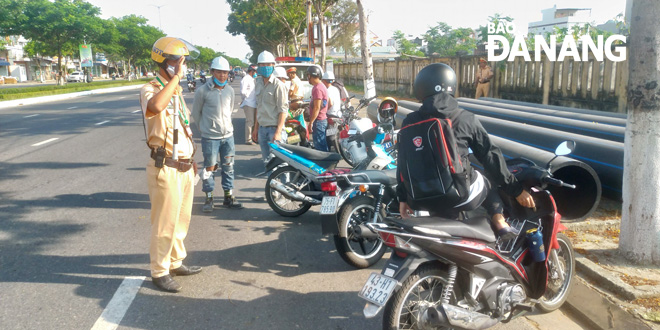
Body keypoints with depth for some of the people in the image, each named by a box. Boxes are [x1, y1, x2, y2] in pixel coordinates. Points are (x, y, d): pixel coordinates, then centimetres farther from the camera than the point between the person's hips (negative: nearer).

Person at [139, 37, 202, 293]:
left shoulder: (177, 91, 15)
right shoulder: (151, 90, -14)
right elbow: (155, 106, -41)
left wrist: (192, 160, 21)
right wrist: (176, 77, -31)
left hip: (185, 168, 9)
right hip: (165, 169, -9)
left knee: (181, 220, 19)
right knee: (165, 224, 0)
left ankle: (176, 262, 34)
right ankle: (159, 272, 14)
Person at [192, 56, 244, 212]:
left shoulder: (230, 90, 5)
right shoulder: (203, 91, -9)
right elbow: (196, 112, 2)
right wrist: (203, 128, 10)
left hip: (228, 135, 5)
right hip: (210, 137, -5)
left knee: (228, 167, 10)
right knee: (210, 168, 2)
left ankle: (229, 197, 21)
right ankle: (209, 198, 14)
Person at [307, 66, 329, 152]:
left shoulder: (317, 88, -17)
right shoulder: (322, 86, 15)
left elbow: (317, 108, -21)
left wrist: (311, 122, -19)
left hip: (318, 121, -10)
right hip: (323, 119, 10)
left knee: (319, 145, -8)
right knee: (323, 145, 15)